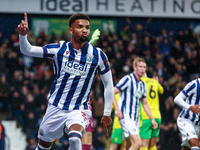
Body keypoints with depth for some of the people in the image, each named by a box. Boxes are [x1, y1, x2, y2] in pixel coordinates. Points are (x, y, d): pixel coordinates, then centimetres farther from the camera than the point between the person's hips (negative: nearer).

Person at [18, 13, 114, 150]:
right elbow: (27, 50, -4)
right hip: (56, 107, 2)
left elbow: (108, 85, 3)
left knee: (75, 139, -32)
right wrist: (23, 35, -25)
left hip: (79, 110, -2)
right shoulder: (59, 49, -4)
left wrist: (107, 114, 2)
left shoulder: (98, 55, -7)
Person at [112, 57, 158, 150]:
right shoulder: (128, 79, -8)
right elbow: (112, 93, -11)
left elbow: (145, 104, 25)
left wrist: (152, 119, 20)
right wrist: (117, 109, -21)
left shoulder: (142, 84, 16)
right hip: (125, 116, -8)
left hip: (135, 117, 8)